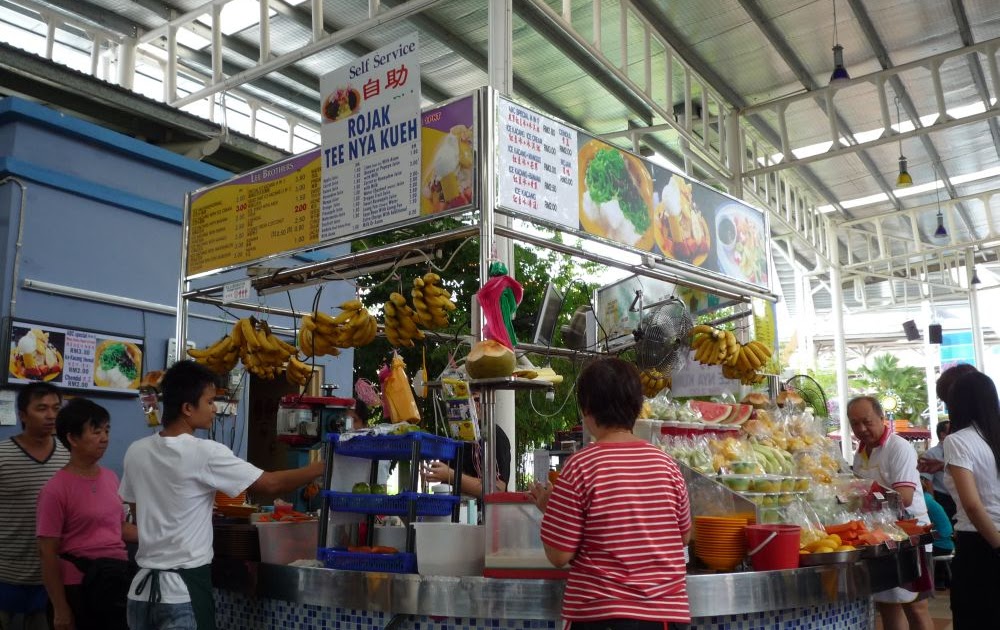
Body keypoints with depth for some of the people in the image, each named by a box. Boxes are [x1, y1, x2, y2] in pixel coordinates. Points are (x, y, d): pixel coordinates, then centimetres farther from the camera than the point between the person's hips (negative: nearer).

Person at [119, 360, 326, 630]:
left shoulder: (136, 452, 3)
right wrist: (321, 467, 0)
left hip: (143, 586, 7)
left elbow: (138, 515, 14)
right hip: (184, 589, -7)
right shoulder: (205, 453, -16)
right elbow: (271, 484, -12)